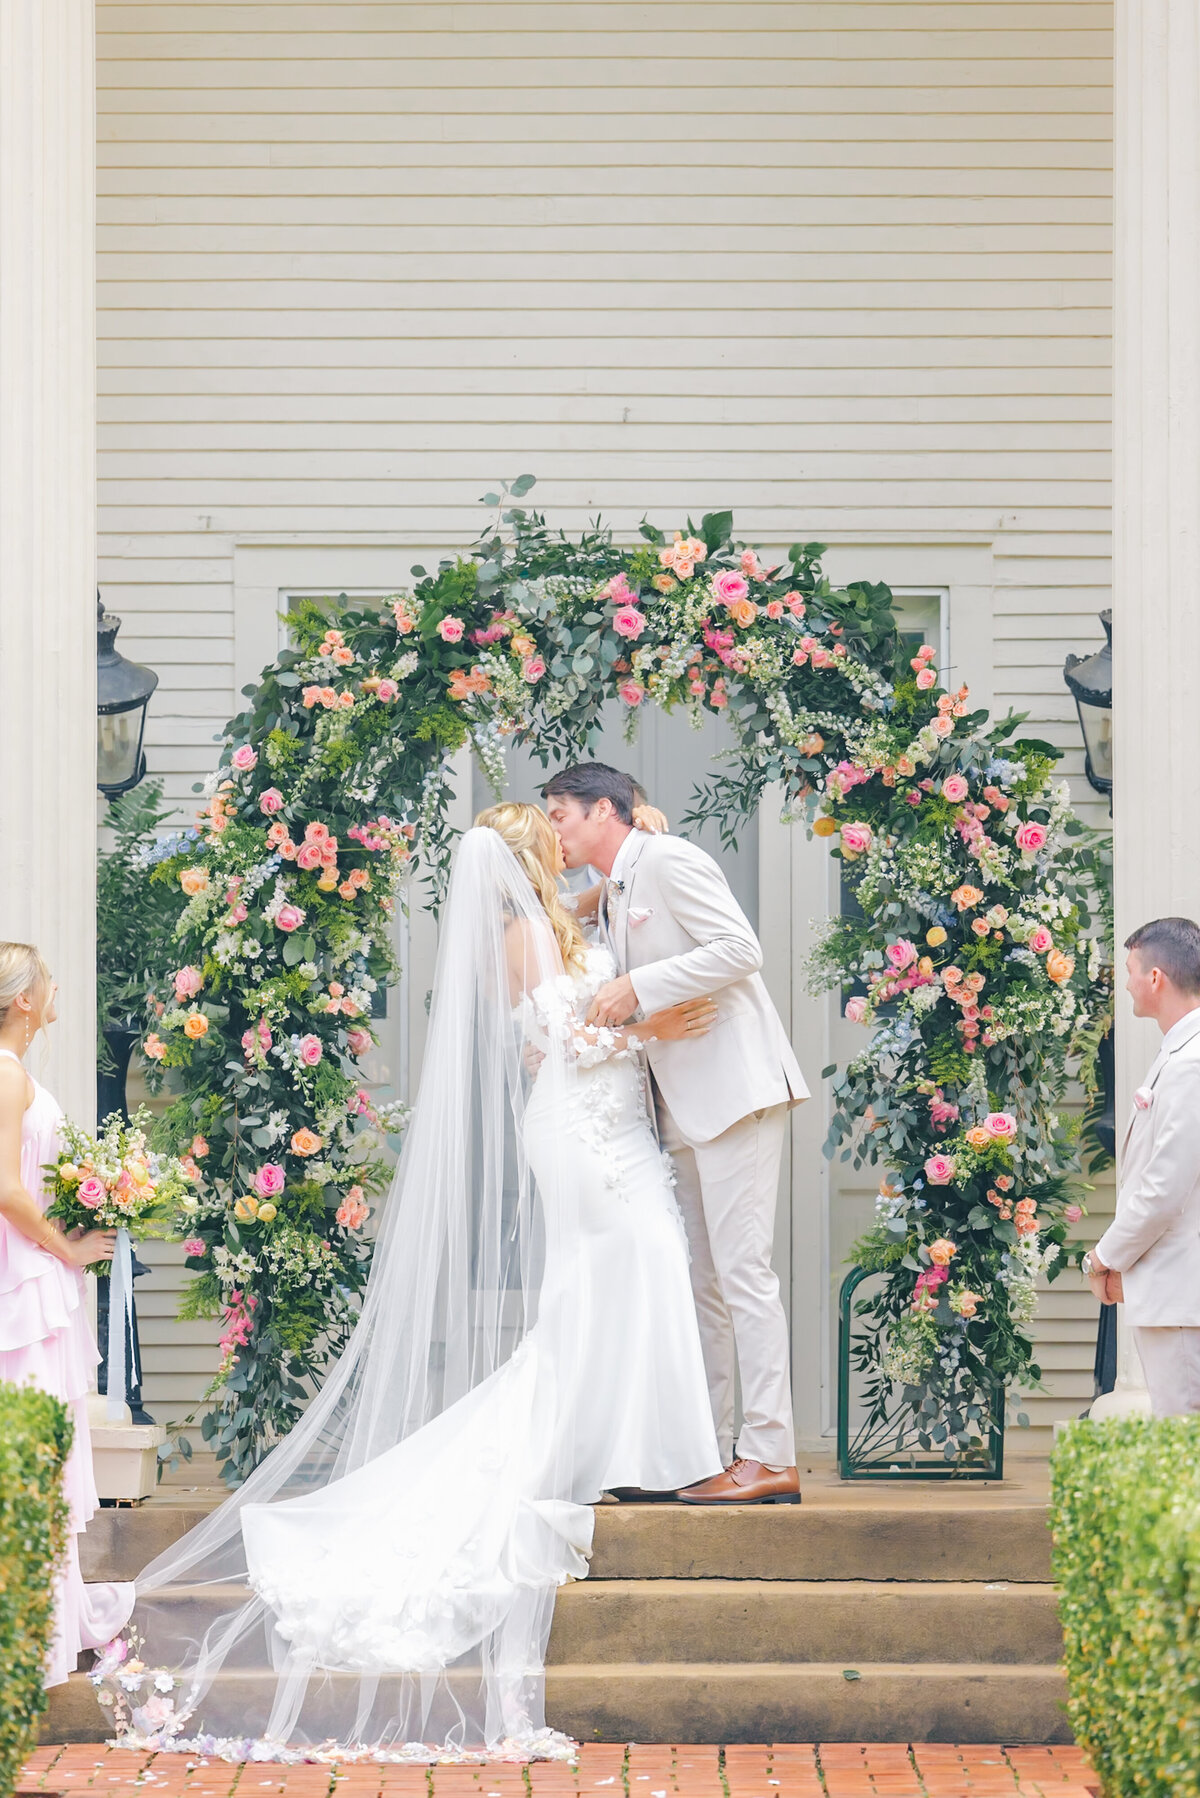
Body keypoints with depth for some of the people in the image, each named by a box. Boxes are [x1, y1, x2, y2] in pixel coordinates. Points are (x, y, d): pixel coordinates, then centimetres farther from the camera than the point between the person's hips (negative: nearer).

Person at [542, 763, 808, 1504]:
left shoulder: (669, 862, -8)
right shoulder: (614, 895, 20)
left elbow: (740, 949, -18)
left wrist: (638, 989, -19)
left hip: (734, 1086, -10)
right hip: (688, 1107, 10)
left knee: (742, 1269, -13)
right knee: (700, 1279, 10)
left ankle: (770, 1456, -14)